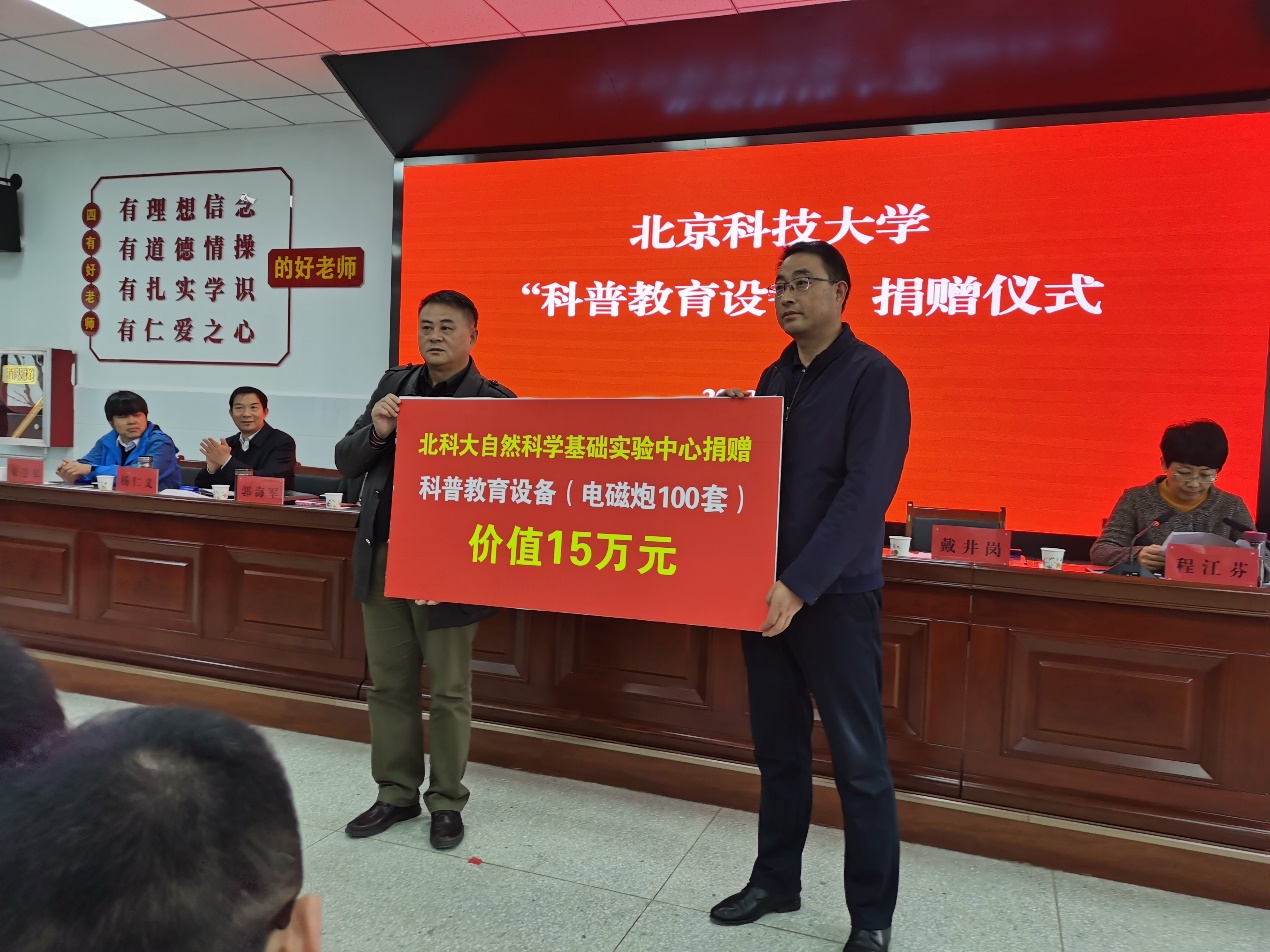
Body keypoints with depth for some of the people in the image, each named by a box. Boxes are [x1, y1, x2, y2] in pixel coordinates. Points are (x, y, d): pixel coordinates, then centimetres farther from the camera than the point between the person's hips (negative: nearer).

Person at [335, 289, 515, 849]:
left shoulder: (493, 400, -6)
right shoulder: (394, 385, 10)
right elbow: (345, 462, 9)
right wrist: (377, 430, -10)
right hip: (382, 555, 5)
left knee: (448, 690, 7)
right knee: (389, 683, 14)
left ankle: (447, 801, 25)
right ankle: (397, 793, 31)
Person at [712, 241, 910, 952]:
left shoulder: (875, 378, -9)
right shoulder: (774, 379, 12)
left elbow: (866, 493, -20)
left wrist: (800, 585, -28)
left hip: (837, 596, -6)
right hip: (764, 589, 6)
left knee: (859, 761, 5)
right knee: (777, 749, 16)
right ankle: (776, 882, 32)